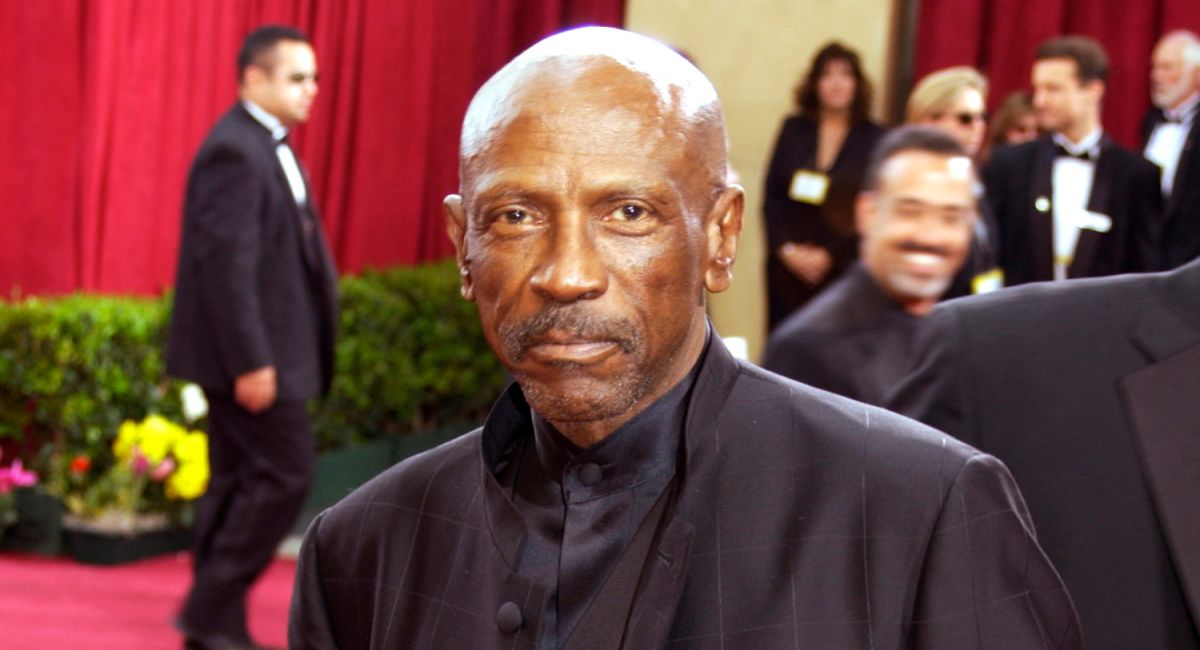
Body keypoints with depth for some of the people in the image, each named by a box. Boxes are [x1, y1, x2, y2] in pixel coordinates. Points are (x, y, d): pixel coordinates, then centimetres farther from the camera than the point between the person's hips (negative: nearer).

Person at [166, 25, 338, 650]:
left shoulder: (267, 147, 15)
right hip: (249, 351, -10)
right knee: (285, 474, -7)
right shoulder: (234, 151, -18)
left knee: (240, 481, 12)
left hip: (259, 349, 10)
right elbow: (226, 264, -23)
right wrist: (251, 362, -24)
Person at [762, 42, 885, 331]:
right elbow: (771, 196, 8)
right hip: (788, 267, 2)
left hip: (844, 271, -2)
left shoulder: (874, 139, 2)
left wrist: (831, 256, -10)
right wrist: (786, 249, -5)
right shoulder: (793, 129, 10)